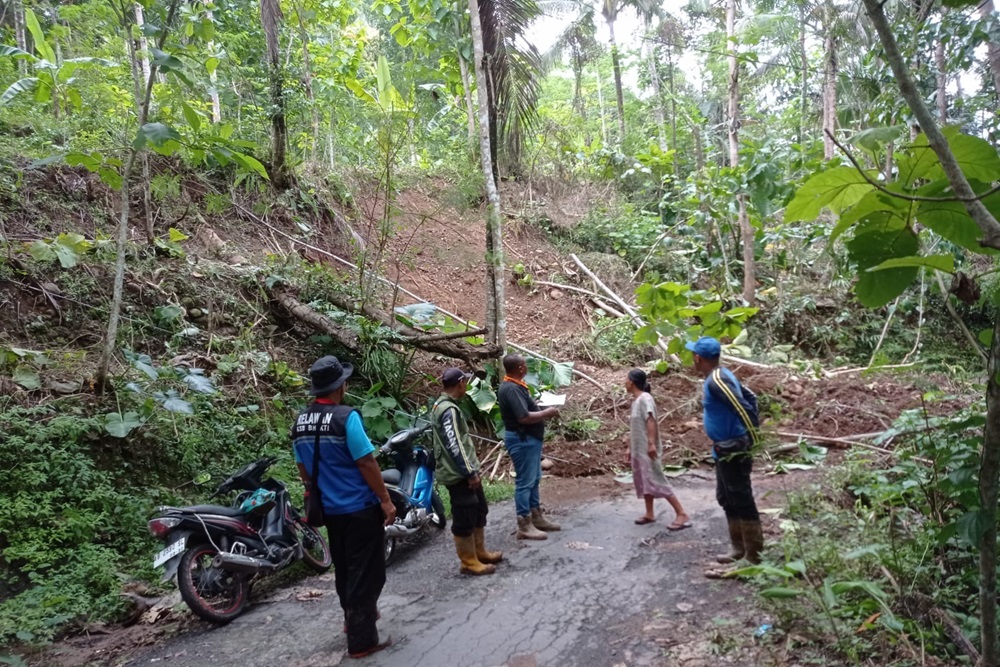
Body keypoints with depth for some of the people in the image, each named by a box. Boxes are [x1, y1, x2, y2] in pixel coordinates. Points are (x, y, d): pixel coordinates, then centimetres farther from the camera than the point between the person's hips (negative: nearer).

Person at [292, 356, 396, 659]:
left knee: (344, 570, 23)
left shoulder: (301, 422, 2)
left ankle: (353, 618, 40)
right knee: (365, 573, 4)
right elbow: (366, 463, -19)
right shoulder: (345, 416, -20)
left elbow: (303, 469, 10)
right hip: (359, 508, -7)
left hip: (329, 509, 7)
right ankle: (361, 640, 10)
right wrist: (386, 500, -12)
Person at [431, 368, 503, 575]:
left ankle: (480, 552, 31)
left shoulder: (444, 405, 13)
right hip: (459, 474, -11)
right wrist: (470, 472, -22)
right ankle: (469, 562, 11)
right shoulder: (449, 410, -21)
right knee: (465, 519, 0)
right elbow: (454, 446, -26)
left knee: (479, 512, 20)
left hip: (464, 472, 11)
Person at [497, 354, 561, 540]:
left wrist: (542, 410, 7)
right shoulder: (511, 389, -23)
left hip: (529, 438, 11)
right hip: (522, 440, -11)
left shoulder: (515, 385, 11)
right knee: (525, 481, -4)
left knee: (534, 479, 17)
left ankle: (537, 517, 28)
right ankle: (524, 526, 4)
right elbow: (524, 417, -29)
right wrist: (547, 413, -17)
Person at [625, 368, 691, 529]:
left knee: (657, 481, -10)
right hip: (638, 449, 9)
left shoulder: (645, 398, -15)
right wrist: (631, 448, 22)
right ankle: (649, 514, 24)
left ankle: (682, 515, -7)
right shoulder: (635, 400, 13)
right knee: (643, 481, 14)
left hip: (648, 449, -9)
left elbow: (651, 421, -26)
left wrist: (651, 443, -35)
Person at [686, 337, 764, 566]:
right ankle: (740, 548, 28)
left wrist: (752, 441, -19)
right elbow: (749, 396, 18)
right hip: (725, 451, 11)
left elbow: (745, 408, -26)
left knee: (742, 502, -2)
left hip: (733, 451, -11)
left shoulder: (716, 380, -21)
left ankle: (753, 554, 7)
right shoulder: (721, 375, 10)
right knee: (727, 500, 18)